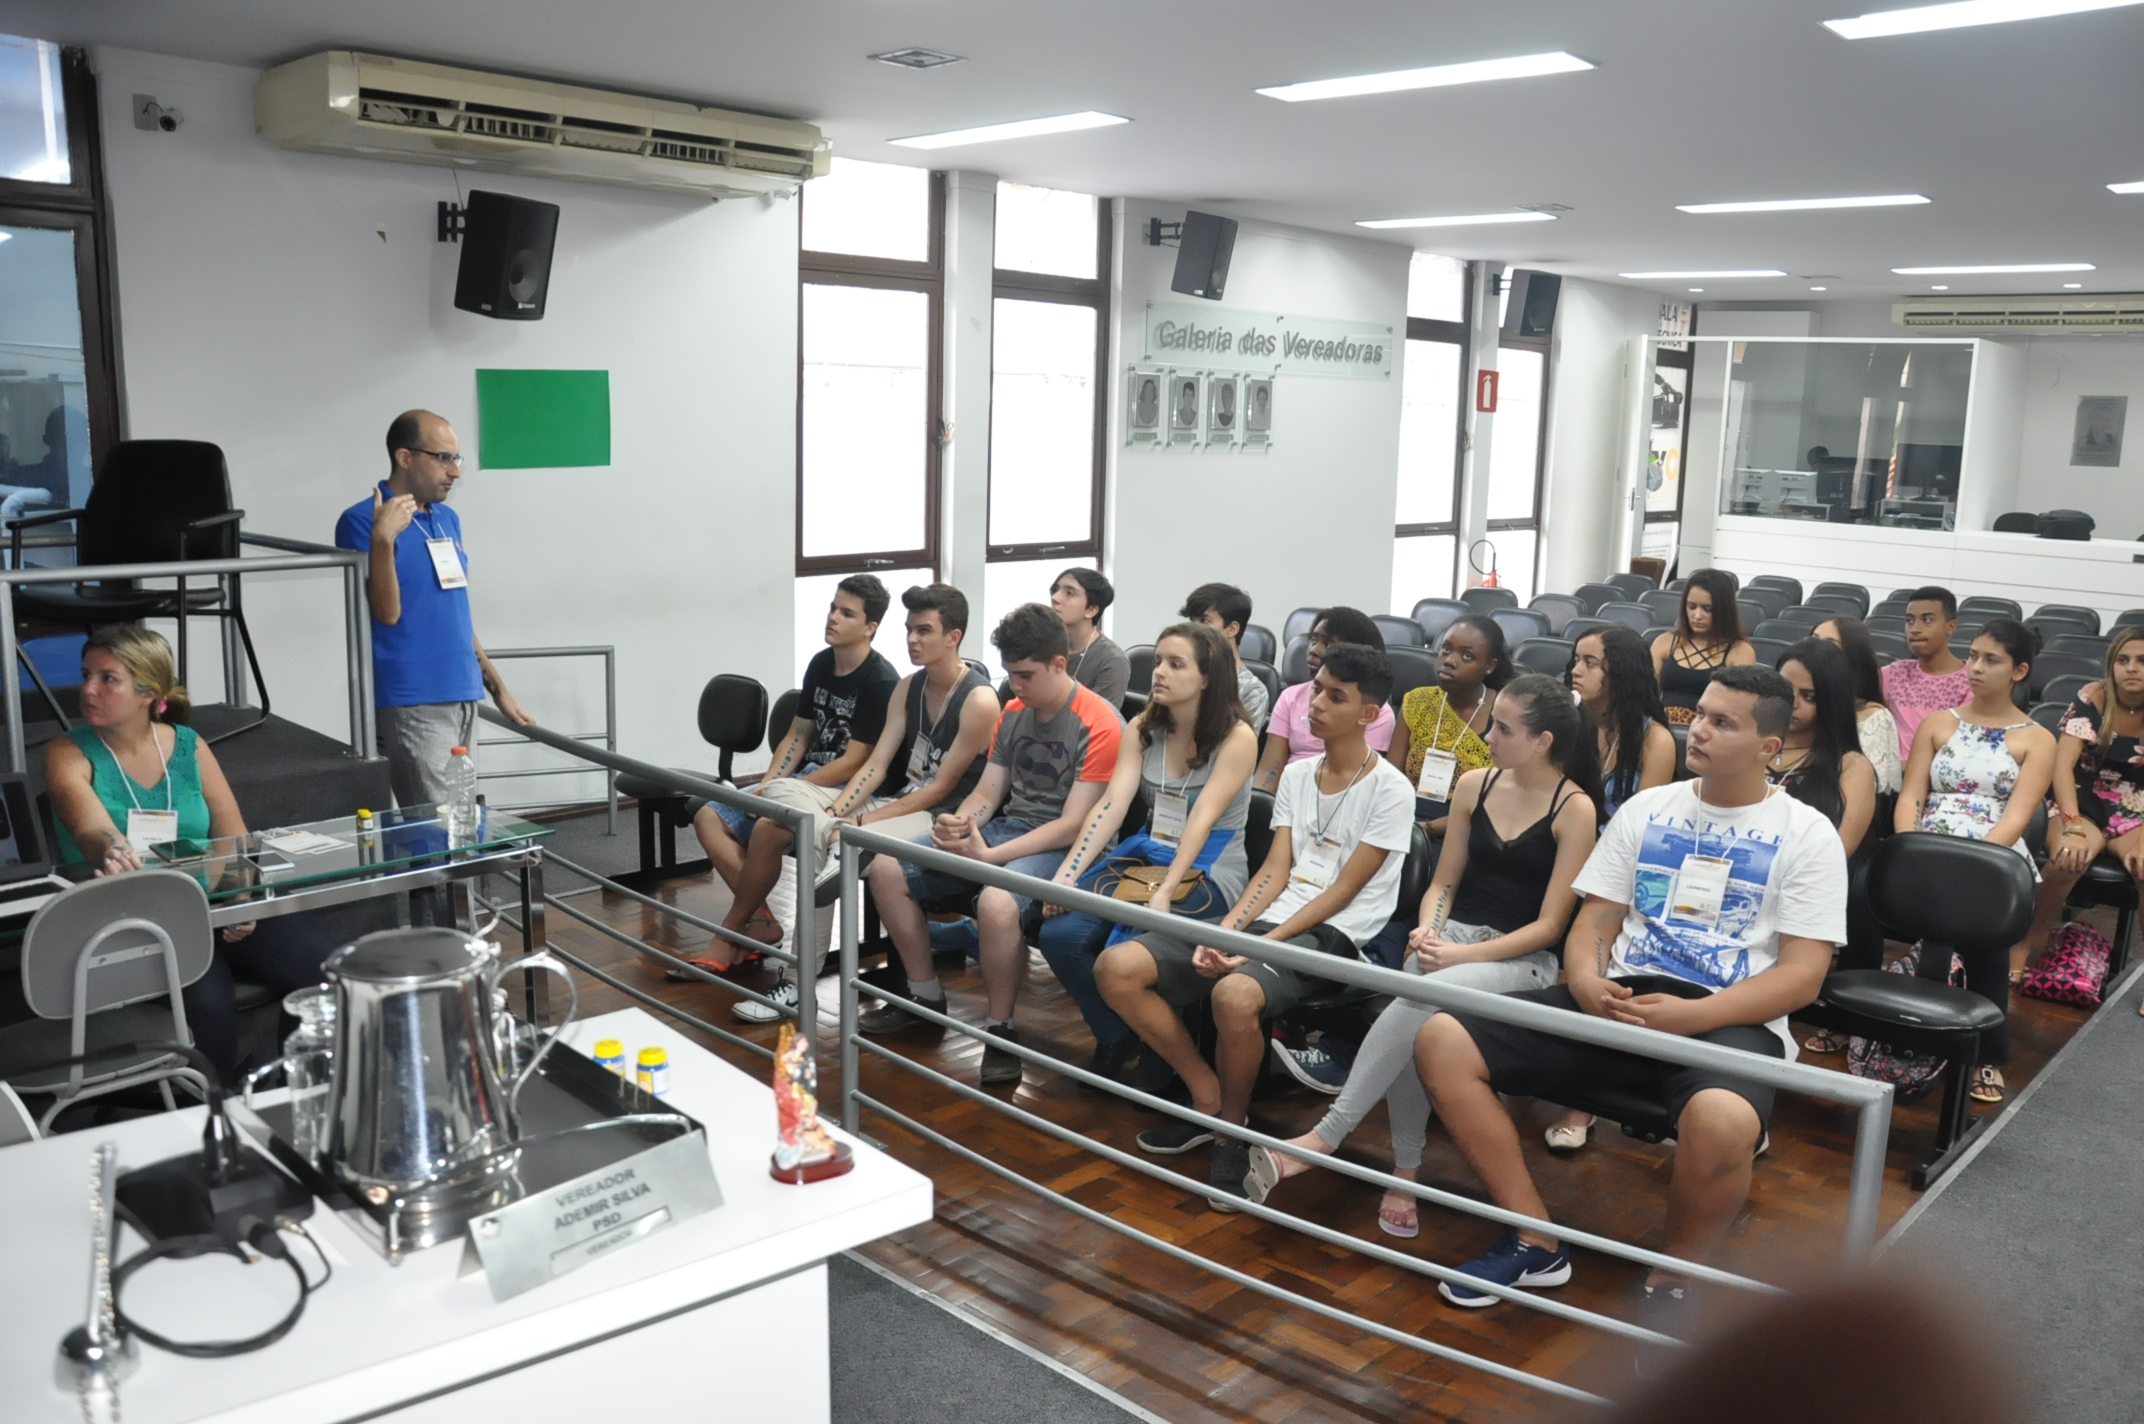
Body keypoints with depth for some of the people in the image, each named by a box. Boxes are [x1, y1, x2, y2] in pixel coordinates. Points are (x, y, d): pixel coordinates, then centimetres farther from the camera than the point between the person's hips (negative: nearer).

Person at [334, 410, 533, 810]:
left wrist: (496, 686, 18)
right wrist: (383, 540, -26)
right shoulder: (362, 521, -8)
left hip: (463, 696, 7)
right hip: (411, 704, -7)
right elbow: (387, 611, -15)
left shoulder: (448, 520, 13)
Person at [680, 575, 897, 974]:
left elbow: (854, 763, -17)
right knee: (709, 816, -7)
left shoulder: (880, 681, -15)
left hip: (849, 791, -9)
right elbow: (797, 735, 14)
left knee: (768, 826, -33)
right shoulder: (820, 664, 9)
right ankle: (760, 921, -11)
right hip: (806, 779, 9)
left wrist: (782, 791, -16)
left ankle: (731, 935, -12)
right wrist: (767, 784, -4)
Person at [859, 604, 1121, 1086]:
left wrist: (988, 856, -25)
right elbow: (987, 792, 11)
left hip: (1060, 847, -8)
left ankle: (1001, 1032, -16)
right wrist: (959, 823, -13)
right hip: (1005, 827, 8)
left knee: (996, 902, -38)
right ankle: (926, 1000, 12)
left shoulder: (1099, 725, -15)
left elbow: (1073, 825, -19)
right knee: (887, 870, -2)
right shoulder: (1013, 712, 9)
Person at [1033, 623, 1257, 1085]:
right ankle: (1116, 1037, 6)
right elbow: (1111, 805, -4)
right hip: (1144, 856, 5)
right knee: (1060, 935, -19)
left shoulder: (1236, 738, -9)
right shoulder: (1142, 729, 7)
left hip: (1208, 872, -5)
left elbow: (1201, 820, -19)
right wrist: (1068, 873, -17)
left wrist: (1164, 892, -29)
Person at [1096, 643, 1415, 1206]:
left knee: (1234, 994, -39)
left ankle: (1232, 1128, -10)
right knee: (1117, 967, -11)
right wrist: (1224, 932, -8)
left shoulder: (1389, 790, -4)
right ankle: (1209, 1098, 2)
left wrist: (1262, 945, -16)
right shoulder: (1296, 775, 16)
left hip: (1331, 936, -7)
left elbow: (1343, 891, -9)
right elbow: (1275, 870, 9)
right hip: (1267, 920, 7)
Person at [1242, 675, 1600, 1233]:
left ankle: (1325, 1136, -29)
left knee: (1417, 1001, -35)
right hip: (1454, 935, 4)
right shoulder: (1474, 786, 9)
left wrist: (1463, 955, -18)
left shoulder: (1575, 809, -6)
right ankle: (1405, 1172, -19)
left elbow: (1549, 925, -8)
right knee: (1412, 1026, -31)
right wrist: (1428, 931, -7)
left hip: (1523, 959, -4)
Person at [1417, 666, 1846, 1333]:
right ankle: (1535, 1241, -3)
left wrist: (1688, 1015, -19)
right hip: (1616, 1001, 5)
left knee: (1721, 1122, -41)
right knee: (1441, 1042, -15)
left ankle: (1671, 1279, -8)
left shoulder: (1806, 834, 4)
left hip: (1728, 1020, -4)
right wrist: (1587, 983, -10)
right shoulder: (1646, 809, 16)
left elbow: (1802, 974, -5)